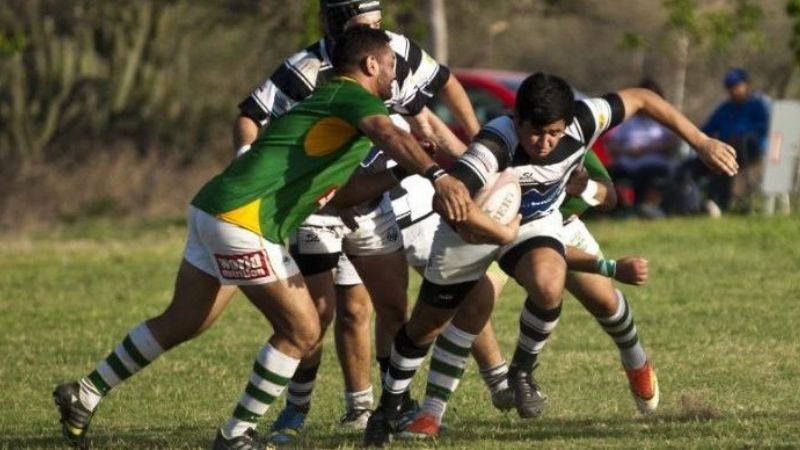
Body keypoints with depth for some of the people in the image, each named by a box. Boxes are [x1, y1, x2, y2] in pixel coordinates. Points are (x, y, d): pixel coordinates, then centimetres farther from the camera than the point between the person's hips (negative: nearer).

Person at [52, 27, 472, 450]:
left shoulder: (323, 98, 23)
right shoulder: (357, 98, -6)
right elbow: (389, 136, -28)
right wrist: (436, 175, -42)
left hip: (214, 209, 10)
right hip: (243, 219, -10)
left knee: (180, 323, 21)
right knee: (301, 330, -4)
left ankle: (84, 395, 28)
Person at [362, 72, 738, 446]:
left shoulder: (581, 122, -29)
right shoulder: (495, 144, -41)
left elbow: (640, 100, -14)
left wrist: (702, 142, -13)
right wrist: (467, 223, -75)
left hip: (535, 222, 2)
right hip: (474, 228, -2)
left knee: (548, 286, -32)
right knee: (424, 329, 10)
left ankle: (523, 371, -3)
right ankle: (388, 409, 38)